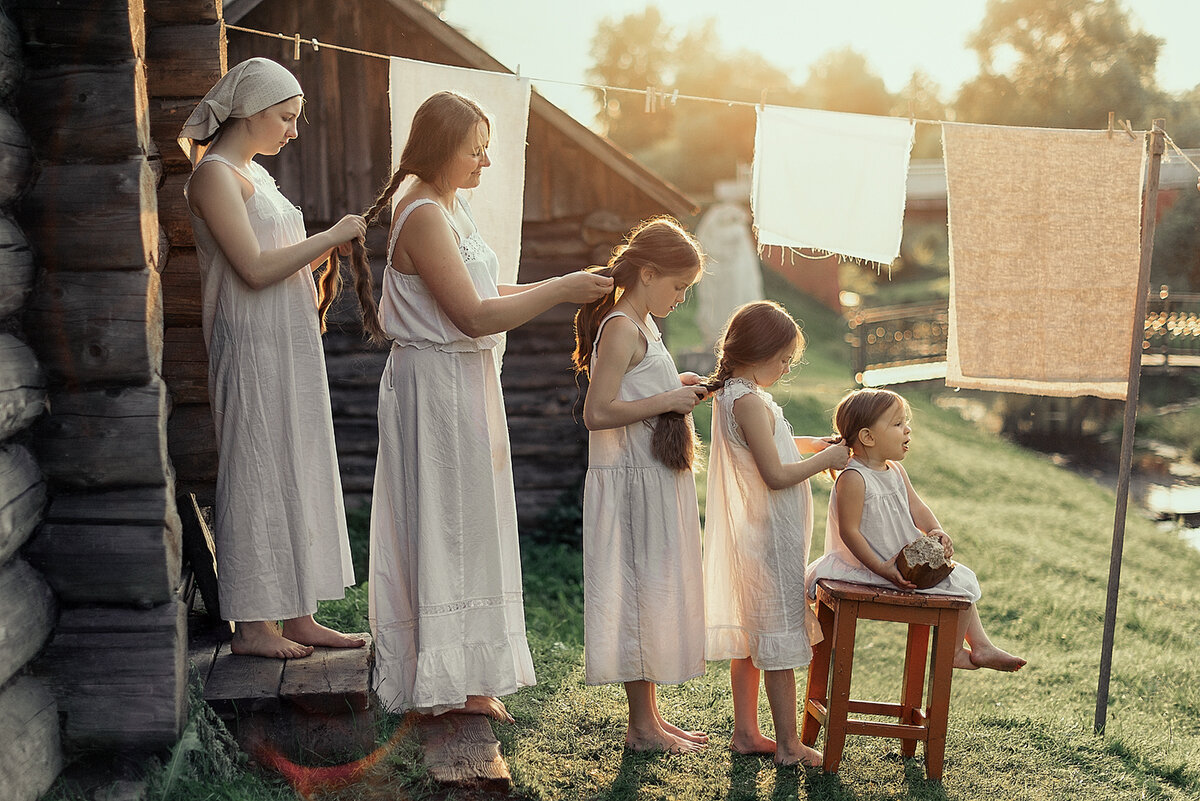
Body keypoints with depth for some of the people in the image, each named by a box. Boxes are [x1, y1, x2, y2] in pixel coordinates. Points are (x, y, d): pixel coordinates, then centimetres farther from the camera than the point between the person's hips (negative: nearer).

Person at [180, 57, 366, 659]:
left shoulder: (254, 173, 18)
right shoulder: (215, 174, -10)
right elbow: (255, 270, -19)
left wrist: (329, 252, 7)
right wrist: (331, 236, -11)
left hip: (292, 346, 9)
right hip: (252, 348, -9)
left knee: (298, 475, 9)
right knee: (256, 477, -3)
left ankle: (297, 616, 16)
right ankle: (251, 624, 7)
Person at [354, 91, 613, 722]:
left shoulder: (450, 205, 12)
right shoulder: (422, 214, -18)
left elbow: (479, 293, 16)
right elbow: (475, 315, -23)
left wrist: (552, 288, 5)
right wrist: (560, 290, -17)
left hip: (464, 382, 10)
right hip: (435, 384, -10)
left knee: (462, 526, 15)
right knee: (443, 525, -1)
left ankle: (461, 674, 27)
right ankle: (445, 679, 13)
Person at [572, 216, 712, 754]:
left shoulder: (641, 327, 16)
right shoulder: (622, 329, -16)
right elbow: (597, 413, -24)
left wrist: (676, 388, 12)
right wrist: (668, 400, -19)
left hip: (657, 482, 10)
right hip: (633, 486, -10)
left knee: (655, 596, 14)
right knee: (640, 595, -2)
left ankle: (650, 717, 24)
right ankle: (642, 725, 10)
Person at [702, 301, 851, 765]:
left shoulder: (731, 395, 9)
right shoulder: (751, 401, -21)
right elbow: (776, 475, -24)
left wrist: (809, 445, 15)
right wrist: (827, 459, -11)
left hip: (751, 536, 10)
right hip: (770, 539, -10)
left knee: (750, 637, 16)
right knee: (780, 639, -1)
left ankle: (745, 732, 25)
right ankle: (788, 745, 9)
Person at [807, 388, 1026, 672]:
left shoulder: (895, 471, 6)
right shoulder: (853, 479, -24)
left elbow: (916, 507, 7)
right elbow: (849, 531, -25)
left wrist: (936, 532, -14)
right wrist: (882, 569, -28)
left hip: (909, 558, 10)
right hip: (883, 565, -10)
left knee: (963, 581, 17)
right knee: (958, 585, -7)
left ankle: (981, 647, 30)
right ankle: (952, 652, 15)